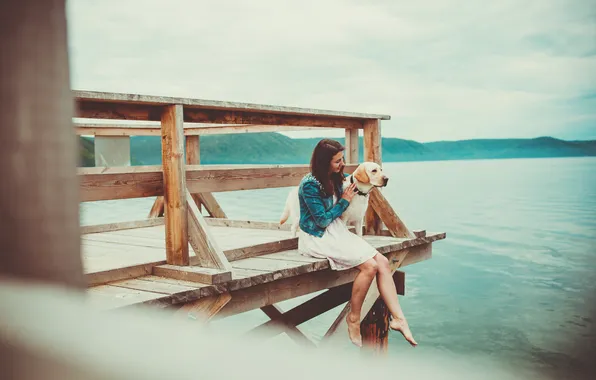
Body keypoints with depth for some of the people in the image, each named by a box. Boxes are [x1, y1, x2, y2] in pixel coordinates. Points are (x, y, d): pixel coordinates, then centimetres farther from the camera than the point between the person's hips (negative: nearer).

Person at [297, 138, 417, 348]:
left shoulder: (336, 179, 7)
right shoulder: (310, 184, -16)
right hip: (318, 238, -8)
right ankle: (353, 318, -6)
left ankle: (398, 317, -8)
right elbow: (322, 220, -14)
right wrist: (345, 201, -7)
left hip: (338, 232, 8)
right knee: (369, 266, -23)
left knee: (383, 261, -11)